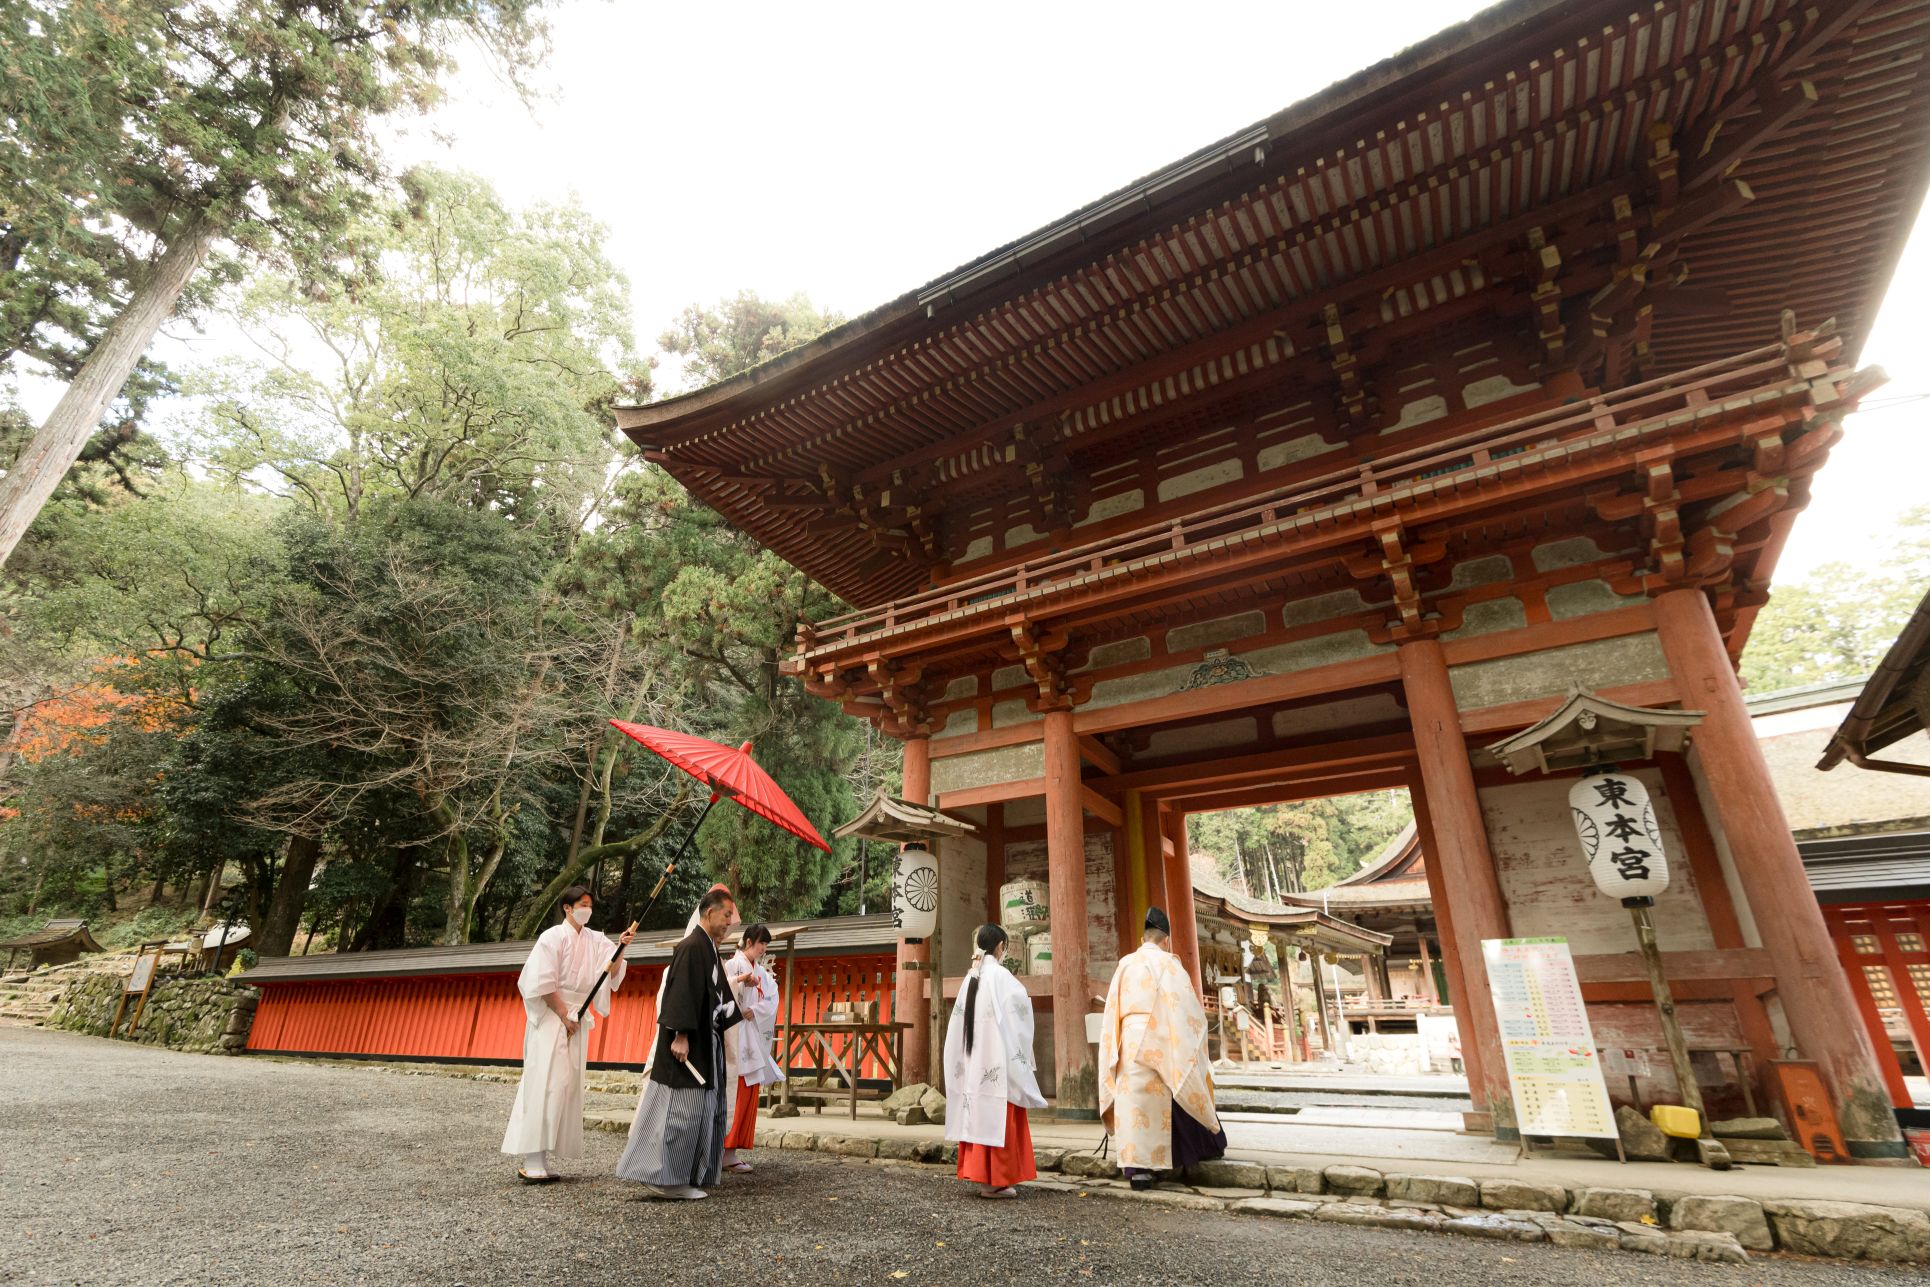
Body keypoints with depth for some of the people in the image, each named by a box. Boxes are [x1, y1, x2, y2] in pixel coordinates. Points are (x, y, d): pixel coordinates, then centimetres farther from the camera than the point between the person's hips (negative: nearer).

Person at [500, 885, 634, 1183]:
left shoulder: (594, 940, 7)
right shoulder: (553, 937, -8)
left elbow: (611, 970, -4)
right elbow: (543, 982, -11)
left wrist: (621, 947, -22)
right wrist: (563, 1015, -12)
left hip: (578, 1018, 6)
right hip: (551, 1016, -6)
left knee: (567, 1085, 6)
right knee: (546, 1083, -11)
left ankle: (541, 1160, 14)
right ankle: (532, 1162, -7)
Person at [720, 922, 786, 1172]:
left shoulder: (762, 972, 16)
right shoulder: (733, 965, -6)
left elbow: (773, 998, 7)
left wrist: (756, 1010, -10)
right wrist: (739, 980, -38)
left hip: (755, 1037, 8)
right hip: (735, 1035, -8)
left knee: (750, 1093, 7)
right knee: (734, 1093, -9)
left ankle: (732, 1150, 14)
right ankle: (726, 1153, -4)